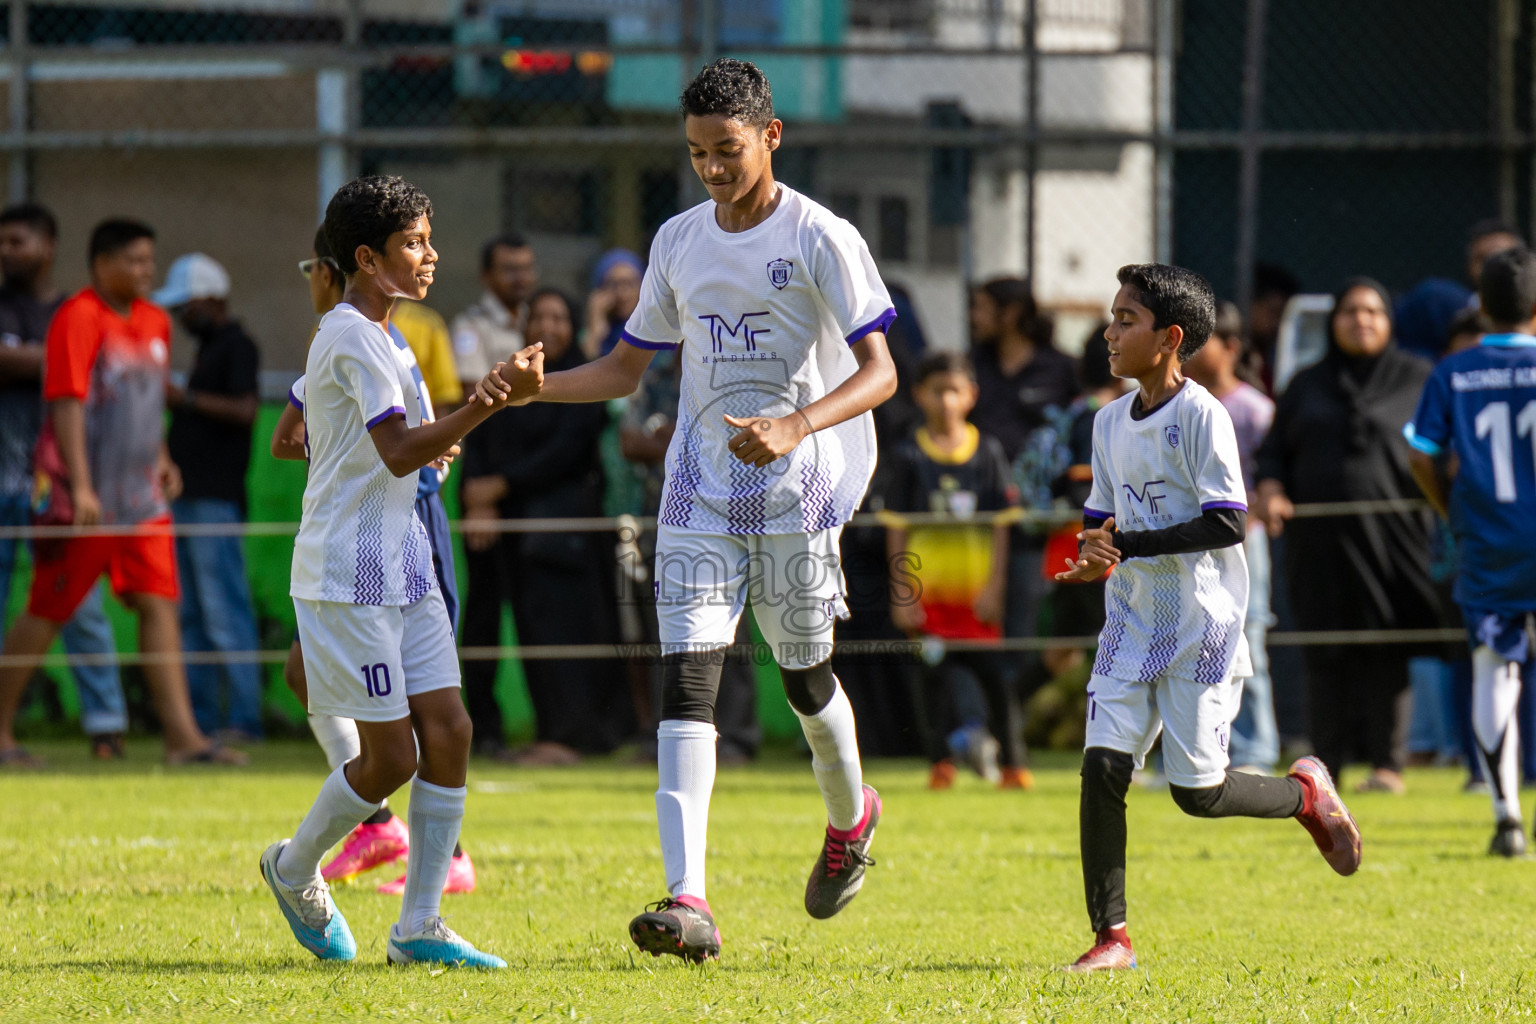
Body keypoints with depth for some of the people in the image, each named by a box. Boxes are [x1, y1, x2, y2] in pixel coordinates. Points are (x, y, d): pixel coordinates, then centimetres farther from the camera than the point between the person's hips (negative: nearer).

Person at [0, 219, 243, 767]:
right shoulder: (79, 318, -13)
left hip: (142, 494, 7)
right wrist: (80, 486, -24)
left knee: (159, 605, -2)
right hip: (86, 502, -7)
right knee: (46, 613, 0)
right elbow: (67, 404, -18)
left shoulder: (155, 322, 12)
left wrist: (161, 458, 15)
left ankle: (182, 736, -7)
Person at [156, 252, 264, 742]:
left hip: (216, 498, -10)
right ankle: (198, 715, 14)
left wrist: (185, 398, -21)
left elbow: (244, 409, -22)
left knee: (224, 610, -11)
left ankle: (244, 717, -12)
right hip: (189, 495, 10)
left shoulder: (236, 347, -9)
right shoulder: (207, 348, 20)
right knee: (190, 614, 11)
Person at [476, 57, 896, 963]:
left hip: (797, 486, -4)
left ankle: (851, 818, 42)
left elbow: (879, 372, -13)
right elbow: (626, 369, 16)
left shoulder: (821, 240, -8)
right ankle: (688, 902, -20)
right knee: (687, 676, -10)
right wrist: (536, 387, -3)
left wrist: (795, 426, -30)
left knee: (805, 673, 8)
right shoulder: (679, 242, 9)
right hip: (701, 493, 4)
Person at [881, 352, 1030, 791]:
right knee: (933, 676, -2)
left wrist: (994, 586, -2)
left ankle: (1012, 764, 0)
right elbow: (896, 528, 2)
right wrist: (901, 593, -3)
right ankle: (940, 763, 6)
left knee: (994, 674, -5)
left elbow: (1000, 524, 5)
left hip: (976, 590, 0)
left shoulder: (987, 452, 5)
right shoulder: (911, 456, 3)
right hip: (928, 590, 0)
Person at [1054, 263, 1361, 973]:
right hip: (1132, 621, 6)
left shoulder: (1200, 416, -13)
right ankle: (1111, 938, -5)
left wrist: (1127, 546, -21)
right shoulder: (1110, 422, 9)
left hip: (1200, 625, -6)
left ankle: (1305, 792, 26)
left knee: (1198, 792, -4)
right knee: (1102, 766, -8)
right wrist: (1093, 557, -7)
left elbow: (1225, 525, -19)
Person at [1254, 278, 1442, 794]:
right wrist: (1271, 491, -3)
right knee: (1326, 654, 2)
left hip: (1392, 535, -3)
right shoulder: (1307, 387, 16)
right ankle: (1326, 764, 6)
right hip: (1322, 540, 3)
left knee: (1388, 653, -6)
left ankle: (1388, 762, -1)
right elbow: (1275, 449, 16)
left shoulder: (1418, 380, 8)